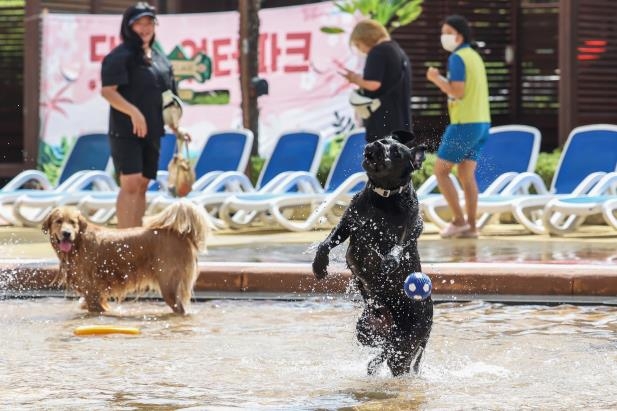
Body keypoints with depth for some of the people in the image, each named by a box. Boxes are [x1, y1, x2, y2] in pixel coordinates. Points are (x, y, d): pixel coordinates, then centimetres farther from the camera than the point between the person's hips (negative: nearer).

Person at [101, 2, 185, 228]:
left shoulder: (160, 59, 16)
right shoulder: (121, 56, -7)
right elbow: (107, 90, -16)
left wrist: (176, 127, 12)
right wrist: (133, 112, -25)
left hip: (152, 132, 7)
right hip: (125, 131, -7)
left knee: (142, 185, 9)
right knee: (130, 183, -15)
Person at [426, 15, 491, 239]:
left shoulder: (457, 58, -12)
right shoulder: (474, 56, 16)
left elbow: (458, 92, -20)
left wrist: (437, 79, -9)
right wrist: (442, 82, 15)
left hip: (464, 123, -9)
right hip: (481, 122, 9)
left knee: (441, 171, 0)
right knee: (466, 175, 9)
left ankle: (459, 220, -4)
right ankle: (470, 226, 5)